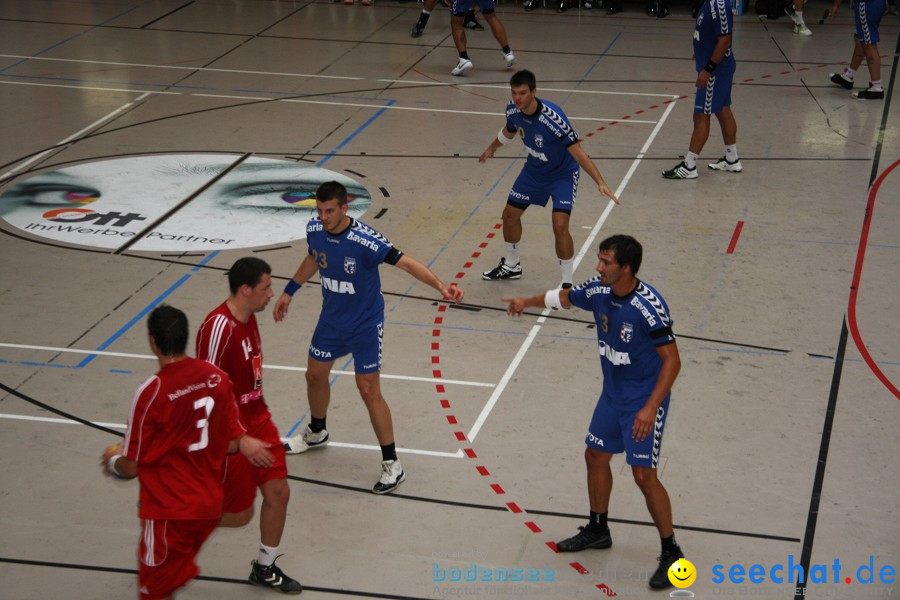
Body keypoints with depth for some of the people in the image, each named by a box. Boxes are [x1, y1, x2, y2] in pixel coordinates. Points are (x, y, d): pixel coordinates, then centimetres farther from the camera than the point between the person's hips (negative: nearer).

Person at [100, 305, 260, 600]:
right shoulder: (217, 377, -5)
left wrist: (112, 460, 8)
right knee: (176, 574, 26)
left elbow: (132, 467, -13)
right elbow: (232, 443, 4)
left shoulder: (151, 392, -22)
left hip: (168, 512, -6)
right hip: (211, 505, 6)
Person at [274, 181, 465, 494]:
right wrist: (288, 292, 20)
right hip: (331, 319, 6)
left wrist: (440, 286, -49)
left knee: (369, 391, -6)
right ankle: (316, 433, 50)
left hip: (365, 324, -6)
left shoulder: (365, 239, -31)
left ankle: (392, 465, 7)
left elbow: (407, 263, -34)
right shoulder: (315, 230, -11)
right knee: (315, 375, 20)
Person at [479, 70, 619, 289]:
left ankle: (567, 283, -5)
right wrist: (491, 149, 28)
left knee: (560, 226, -20)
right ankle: (511, 266, 39)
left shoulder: (552, 117, -37)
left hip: (563, 174, -7)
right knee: (510, 214, 13)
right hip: (533, 170, 7)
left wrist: (600, 183, -46)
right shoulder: (513, 110, -17)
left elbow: (578, 153, -36)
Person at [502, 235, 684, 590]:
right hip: (613, 395, 8)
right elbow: (564, 298, 17)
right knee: (595, 457, 17)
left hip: (644, 402, -8)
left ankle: (671, 554, 7)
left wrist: (650, 408, -30)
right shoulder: (598, 291, -6)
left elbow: (672, 361, -24)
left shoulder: (648, 307, -28)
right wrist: (527, 303, 32)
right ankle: (598, 530, 39)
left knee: (644, 475, -8)